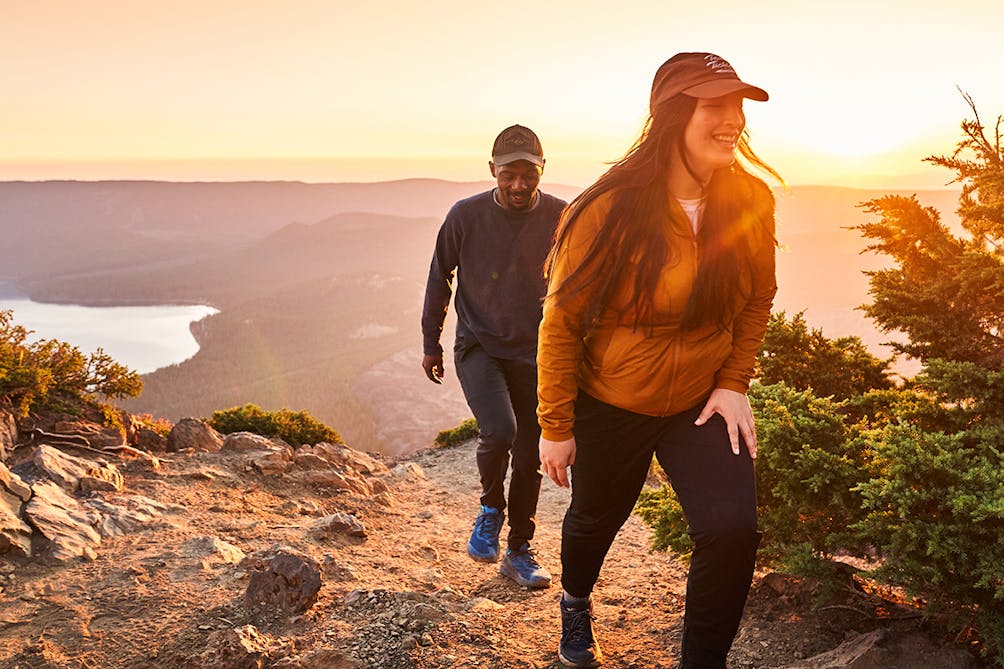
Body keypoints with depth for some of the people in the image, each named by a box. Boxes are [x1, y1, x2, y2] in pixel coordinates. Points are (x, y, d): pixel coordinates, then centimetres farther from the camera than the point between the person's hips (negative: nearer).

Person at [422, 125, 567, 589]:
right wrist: (431, 342, 9)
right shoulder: (466, 215, -9)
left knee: (529, 458, 8)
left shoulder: (561, 218, -7)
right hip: (478, 346, -2)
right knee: (498, 430, -24)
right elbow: (440, 277, 5)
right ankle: (491, 507, 7)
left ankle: (519, 552, 27)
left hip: (535, 354, 2)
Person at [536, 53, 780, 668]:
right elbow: (562, 322, -14)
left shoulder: (749, 203, -9)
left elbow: (758, 299, 8)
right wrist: (556, 429, -11)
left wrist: (734, 382, -2)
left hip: (702, 404, 3)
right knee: (596, 519, 20)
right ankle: (576, 601, 55)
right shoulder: (609, 209, -21)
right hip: (609, 406, -2)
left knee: (733, 529, -16)